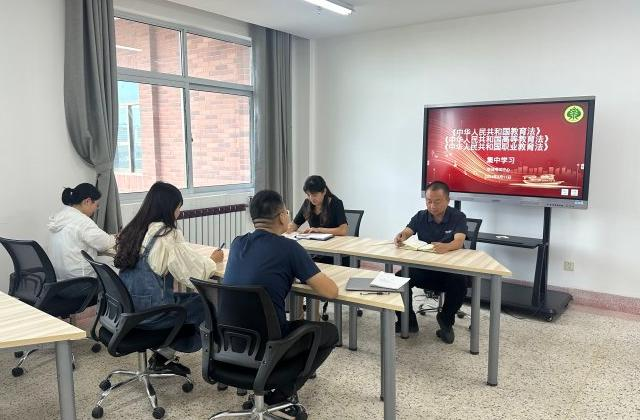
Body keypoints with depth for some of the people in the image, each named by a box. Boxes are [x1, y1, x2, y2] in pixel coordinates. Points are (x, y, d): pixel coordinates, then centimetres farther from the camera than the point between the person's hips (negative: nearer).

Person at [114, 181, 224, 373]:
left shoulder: (133, 230, 8)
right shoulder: (167, 234, -15)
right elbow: (194, 271, -12)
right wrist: (213, 260, 8)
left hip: (125, 308, 8)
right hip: (148, 312, -8)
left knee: (187, 299, 23)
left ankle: (163, 355, 21)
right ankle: (164, 355, 15)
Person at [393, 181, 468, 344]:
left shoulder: (458, 217, -6)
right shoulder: (421, 216, 5)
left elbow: (459, 242, -24)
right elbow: (406, 232, -9)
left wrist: (446, 247, -49)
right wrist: (400, 237, -35)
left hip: (450, 268, -3)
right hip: (423, 267, 3)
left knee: (460, 284, -34)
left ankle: (446, 321, -3)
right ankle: (408, 321, -1)